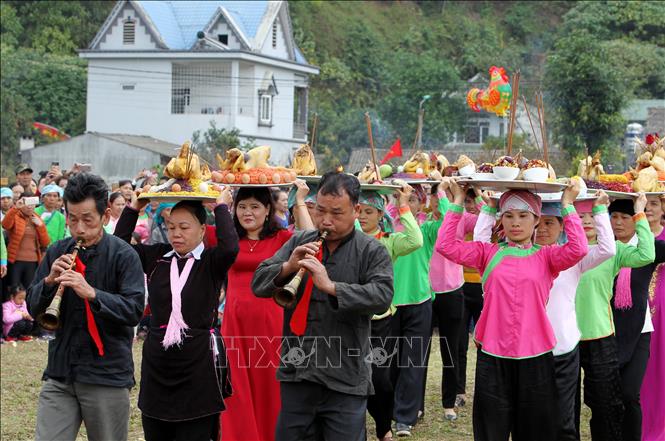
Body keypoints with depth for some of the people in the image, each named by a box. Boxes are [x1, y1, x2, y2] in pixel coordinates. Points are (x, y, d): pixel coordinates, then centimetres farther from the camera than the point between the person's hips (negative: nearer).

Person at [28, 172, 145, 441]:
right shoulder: (57, 253, 7)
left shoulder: (123, 255, -6)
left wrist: (91, 293, -27)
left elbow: (134, 311, -15)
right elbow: (33, 308, 7)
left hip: (107, 375, -3)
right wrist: (49, 281, -12)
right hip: (60, 372, 3)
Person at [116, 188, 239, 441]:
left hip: (198, 366, -4)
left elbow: (230, 248, -24)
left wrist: (222, 207, -14)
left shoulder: (211, 262, -4)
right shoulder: (156, 257, 8)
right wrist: (133, 209, 2)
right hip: (157, 365, 4)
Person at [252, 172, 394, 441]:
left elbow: (382, 297, -16)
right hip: (296, 374, 4)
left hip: (345, 380, -3)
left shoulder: (372, 252, -1)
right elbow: (259, 284, 5)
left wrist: (332, 286, -25)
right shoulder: (299, 244, 10)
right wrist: (288, 267, -14)